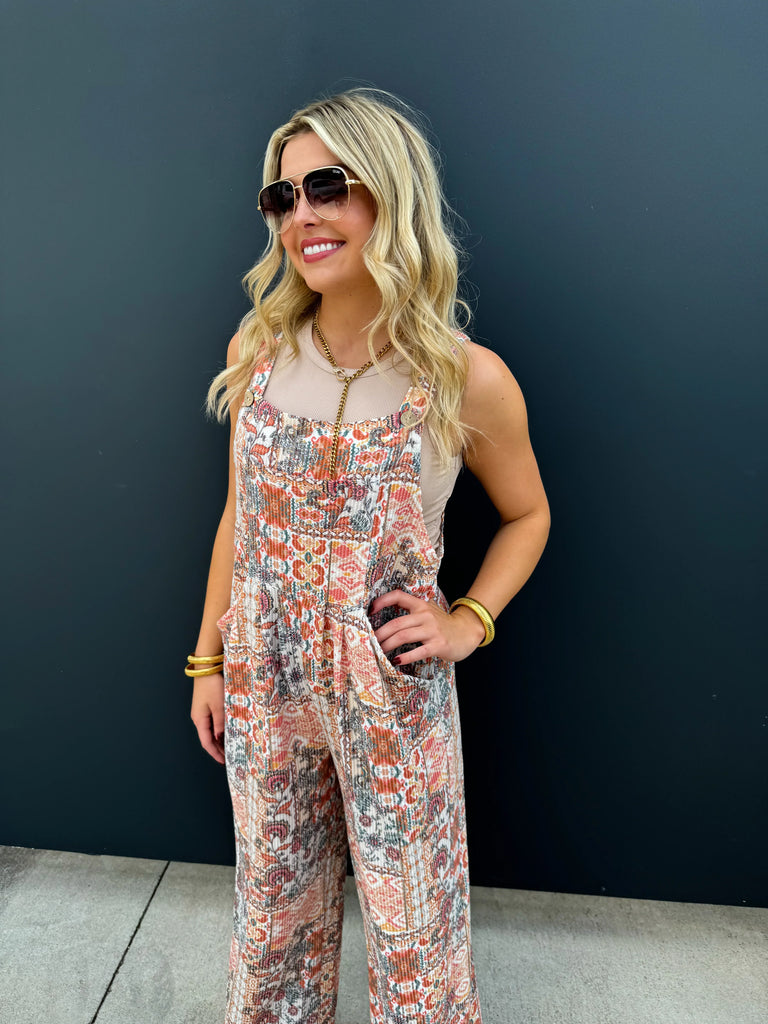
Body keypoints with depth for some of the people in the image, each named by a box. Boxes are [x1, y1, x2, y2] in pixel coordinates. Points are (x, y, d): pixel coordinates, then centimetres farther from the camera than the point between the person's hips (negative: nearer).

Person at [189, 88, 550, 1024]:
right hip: (263, 683, 3)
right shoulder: (259, 357, -3)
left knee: (412, 925, 17)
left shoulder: (468, 380, -13)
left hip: (395, 694, -3)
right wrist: (207, 662, 8)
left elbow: (527, 515, 3)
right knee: (272, 911, 24)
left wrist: (468, 622, -10)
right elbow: (238, 520, 5)